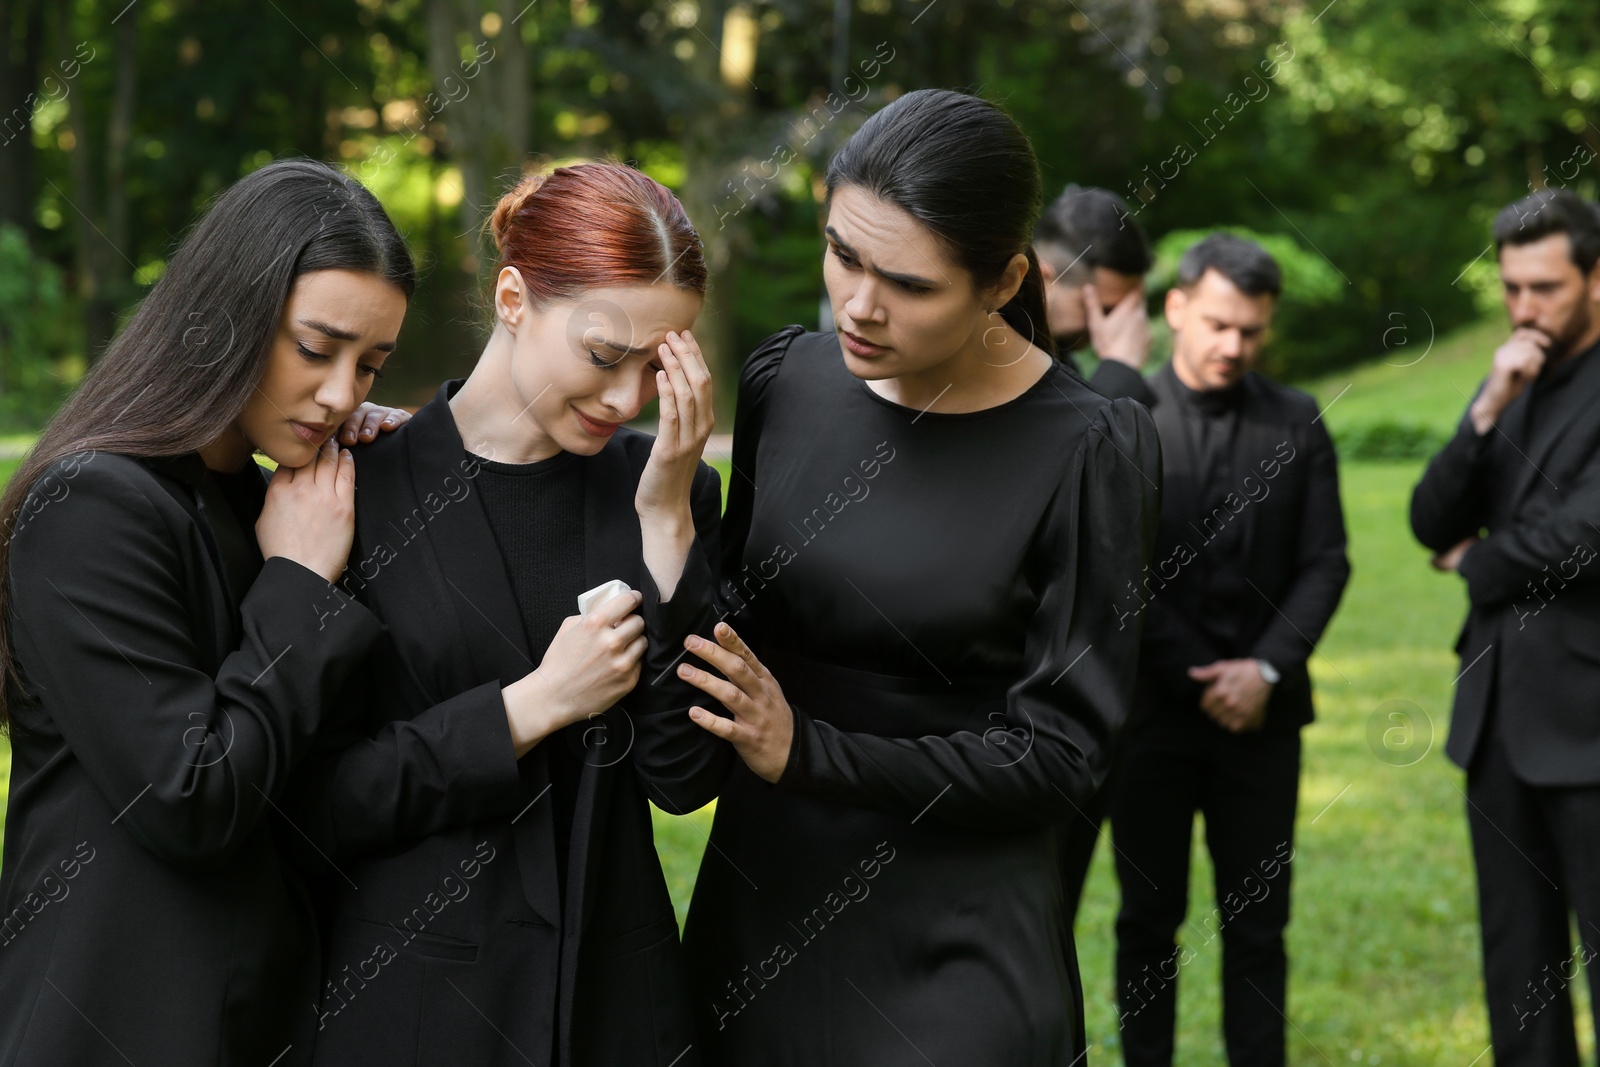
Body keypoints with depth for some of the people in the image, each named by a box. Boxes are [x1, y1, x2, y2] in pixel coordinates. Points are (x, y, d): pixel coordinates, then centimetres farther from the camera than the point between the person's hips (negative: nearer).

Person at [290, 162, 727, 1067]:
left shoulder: (659, 487, 0)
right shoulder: (360, 485, -9)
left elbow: (686, 777, -6)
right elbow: (312, 798, -9)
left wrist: (667, 518, -12)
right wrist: (530, 707, -16)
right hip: (404, 993, -3)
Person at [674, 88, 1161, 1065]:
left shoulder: (1087, 451, -15)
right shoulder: (783, 382, -2)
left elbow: (1060, 750, -14)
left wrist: (811, 754, -21)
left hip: (950, 946, -4)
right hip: (759, 894, 5)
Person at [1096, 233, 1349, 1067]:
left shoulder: (1297, 425, 6)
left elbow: (1325, 563, 3)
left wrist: (1265, 669, -10)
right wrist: (1198, 680, -9)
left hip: (1260, 712, 2)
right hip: (1150, 708, -2)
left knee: (1257, 925, 5)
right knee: (1149, 920, 7)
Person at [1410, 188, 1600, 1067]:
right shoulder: (1509, 385, 14)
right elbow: (1433, 525, 7)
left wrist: (1476, 564, 1)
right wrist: (1488, 411, -8)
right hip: (1499, 707, 7)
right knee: (1518, 959, 12)